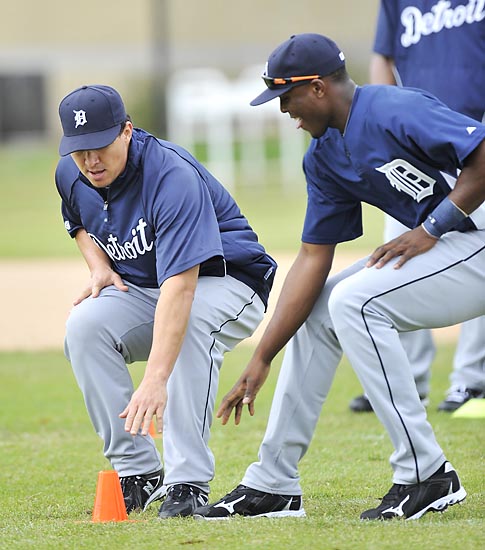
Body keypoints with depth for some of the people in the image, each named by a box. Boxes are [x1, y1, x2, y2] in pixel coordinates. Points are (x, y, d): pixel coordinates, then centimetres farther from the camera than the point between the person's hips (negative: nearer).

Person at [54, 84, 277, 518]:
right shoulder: (71, 175, -8)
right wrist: (99, 266, -4)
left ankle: (187, 483, -36)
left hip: (226, 281, -6)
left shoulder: (172, 177, -32)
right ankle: (138, 474, -19)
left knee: (191, 325, -39)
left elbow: (181, 285, -43)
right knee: (85, 323, -25)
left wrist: (155, 379, -53)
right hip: (141, 289, 6)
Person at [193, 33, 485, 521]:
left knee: (354, 302, -22)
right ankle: (273, 484, 13)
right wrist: (260, 360, 1)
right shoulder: (324, 158, 7)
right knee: (314, 307, 8)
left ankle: (427, 476, -17)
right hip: (442, 246, 10)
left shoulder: (396, 112, -21)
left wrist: (431, 229, -22)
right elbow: (313, 261, 6)